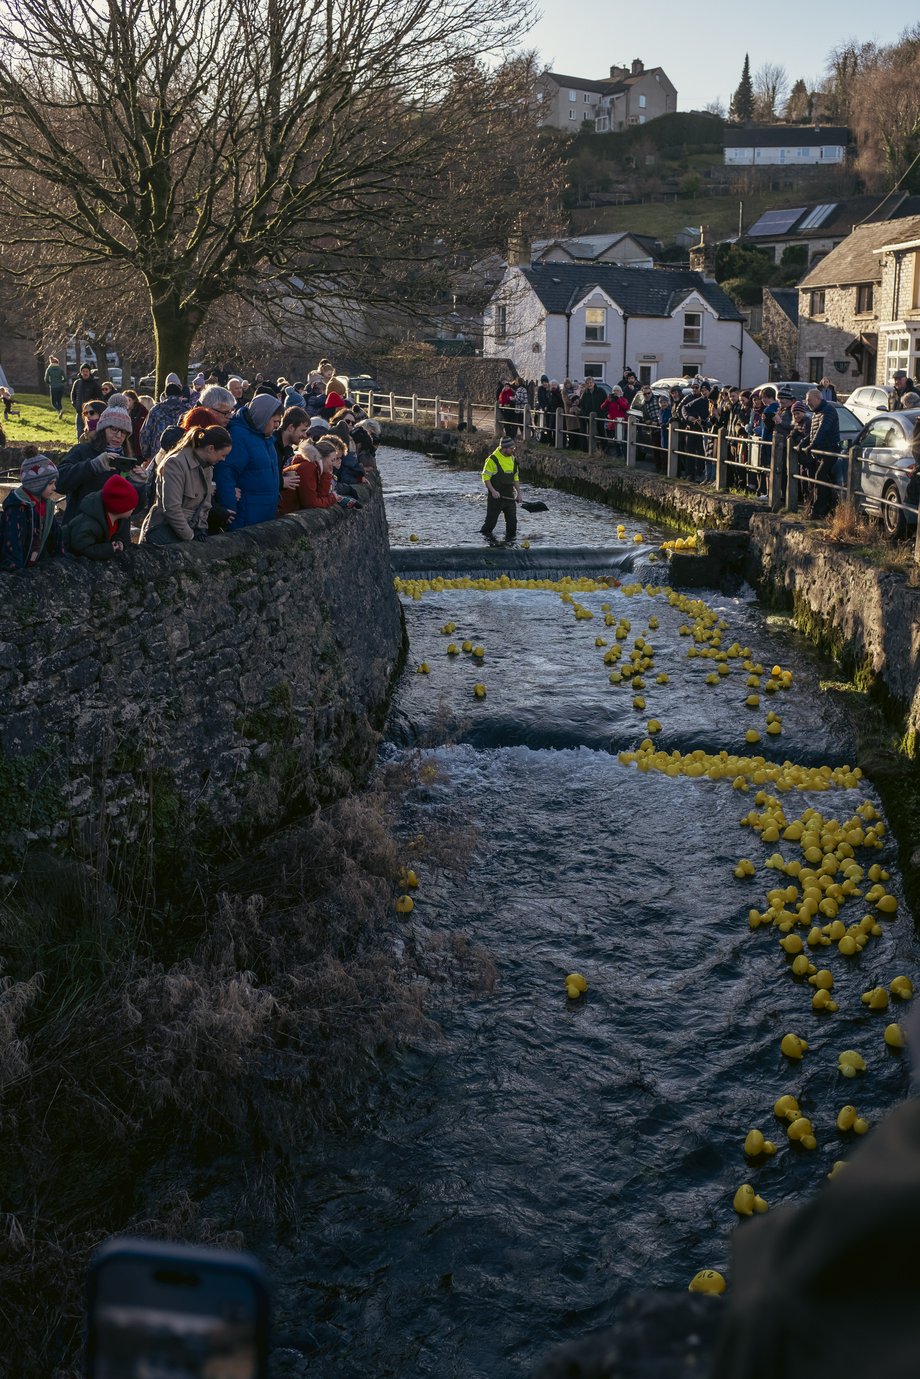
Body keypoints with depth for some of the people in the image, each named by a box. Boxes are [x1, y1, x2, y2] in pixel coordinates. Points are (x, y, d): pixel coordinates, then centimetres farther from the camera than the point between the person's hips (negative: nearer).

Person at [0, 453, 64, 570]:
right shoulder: (17, 507, -18)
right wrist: (14, 570, -28)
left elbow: (55, 534, 17)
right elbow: (12, 543, -24)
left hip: (37, 565, 8)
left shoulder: (47, 504, 8)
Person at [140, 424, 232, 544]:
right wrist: (189, 537, -14)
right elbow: (172, 508, -19)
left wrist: (201, 528, 5)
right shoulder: (175, 464, -14)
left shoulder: (207, 467, 13)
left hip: (190, 529, 8)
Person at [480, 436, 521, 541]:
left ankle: (510, 539, 14)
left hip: (510, 496, 6)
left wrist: (519, 493, 11)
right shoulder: (493, 459, -12)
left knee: (512, 521, 4)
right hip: (496, 497, -6)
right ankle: (483, 534, 21)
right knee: (491, 520, 1)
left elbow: (516, 477, 18)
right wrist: (493, 491, -20)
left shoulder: (512, 459, 10)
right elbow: (485, 477, -11)